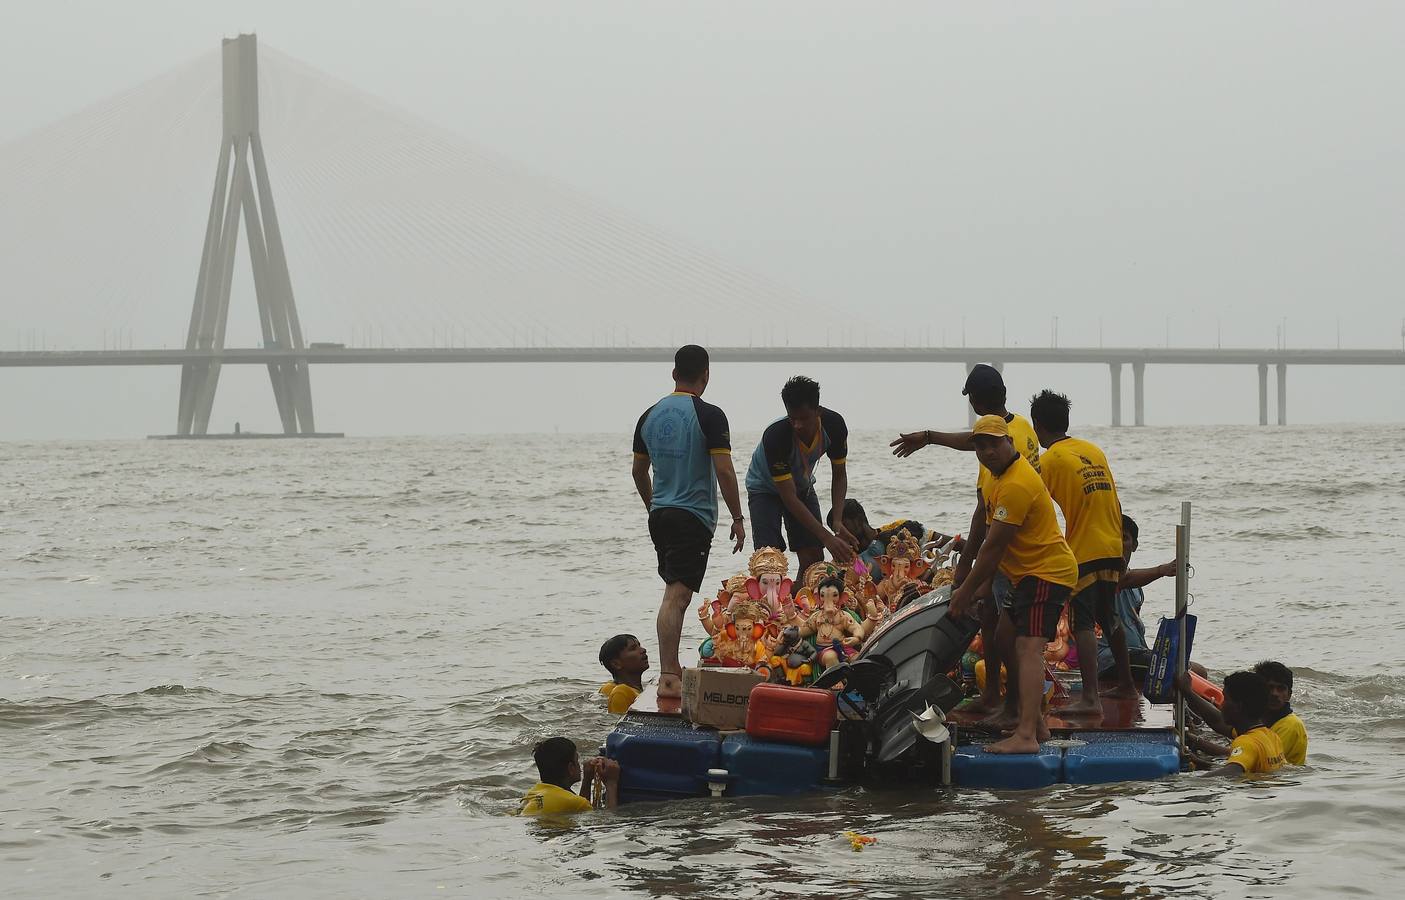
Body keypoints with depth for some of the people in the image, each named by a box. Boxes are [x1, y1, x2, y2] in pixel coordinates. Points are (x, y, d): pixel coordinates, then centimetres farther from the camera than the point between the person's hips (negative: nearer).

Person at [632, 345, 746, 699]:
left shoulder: (650, 415, 8)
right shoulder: (709, 416, -10)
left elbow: (639, 471, 16)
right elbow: (724, 471, -15)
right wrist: (738, 518, -7)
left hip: (659, 514, 6)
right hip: (693, 517, -6)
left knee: (675, 592, 18)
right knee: (677, 596, -12)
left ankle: (672, 668, 24)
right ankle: (668, 678, -18)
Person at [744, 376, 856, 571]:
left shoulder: (834, 425, -25)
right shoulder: (774, 436, -39)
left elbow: (839, 475, -10)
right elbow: (789, 498, -36)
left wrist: (838, 524, -23)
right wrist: (827, 538, -41)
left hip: (802, 485, 4)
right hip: (766, 488, -4)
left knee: (814, 560, -6)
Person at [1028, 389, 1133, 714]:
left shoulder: (1049, 461, -8)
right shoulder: (1094, 450, 12)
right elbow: (1115, 503, 15)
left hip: (1083, 551, -7)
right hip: (1112, 549, 7)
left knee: (1082, 623, -10)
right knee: (1109, 617, 21)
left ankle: (1090, 697, -19)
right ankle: (1126, 684, 30)